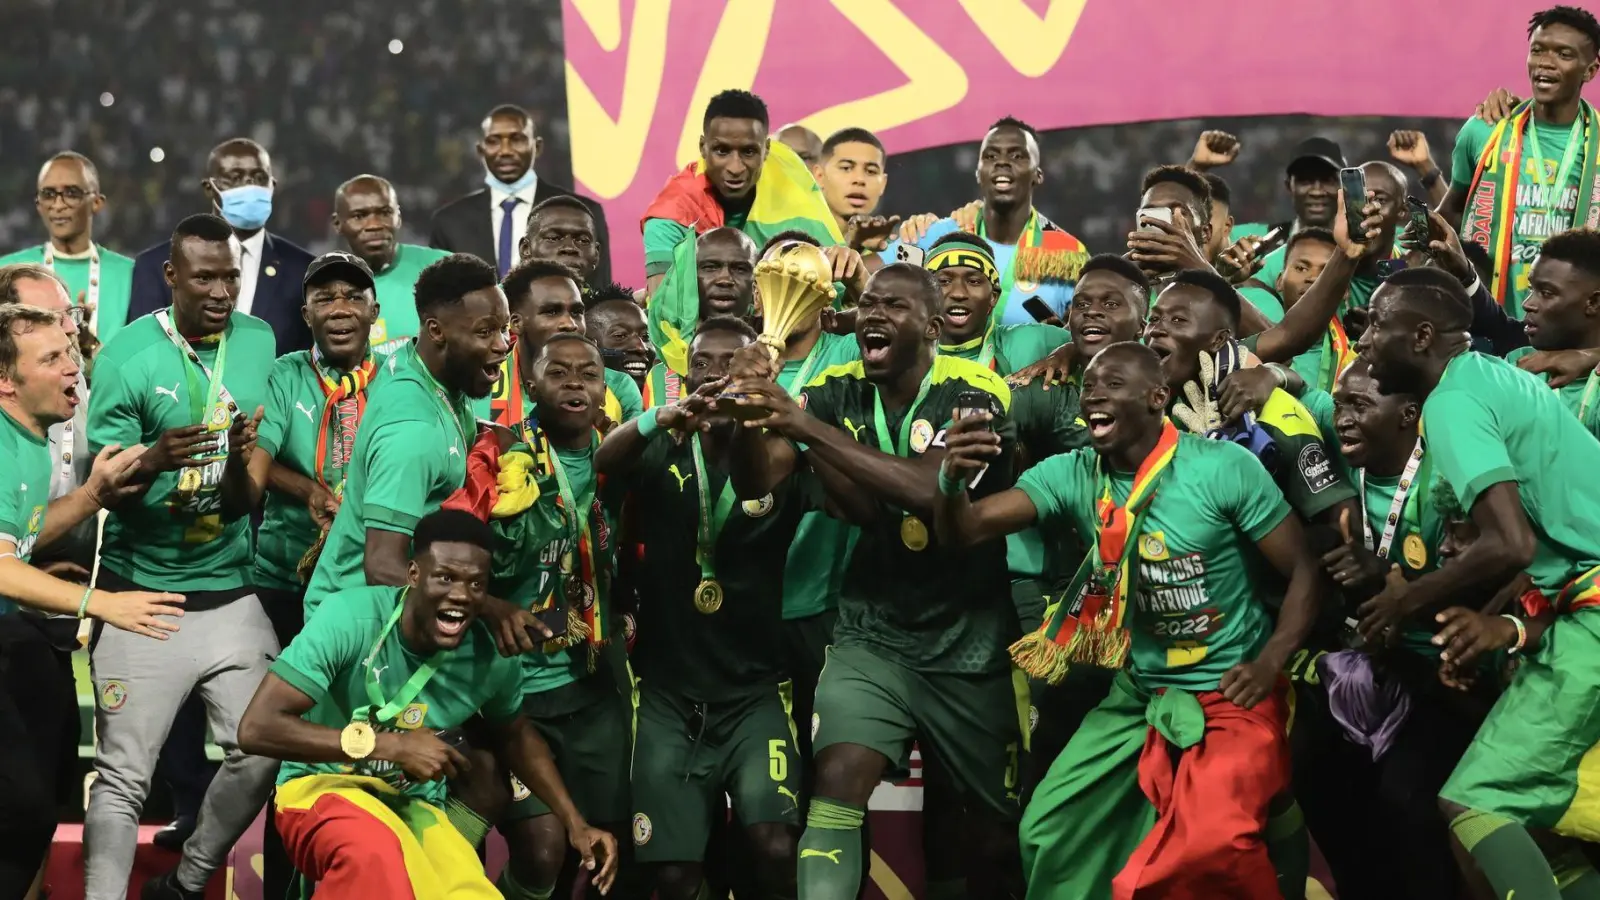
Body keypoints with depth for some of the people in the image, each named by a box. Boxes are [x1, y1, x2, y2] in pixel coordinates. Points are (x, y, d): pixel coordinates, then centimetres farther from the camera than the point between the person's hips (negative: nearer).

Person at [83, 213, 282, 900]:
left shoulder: (258, 343, 2)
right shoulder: (128, 355, -9)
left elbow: (248, 494, 4)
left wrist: (243, 461, -20)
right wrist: (152, 462, -30)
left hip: (230, 594, 3)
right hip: (141, 595, -3)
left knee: (262, 752, -2)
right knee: (123, 777, -6)